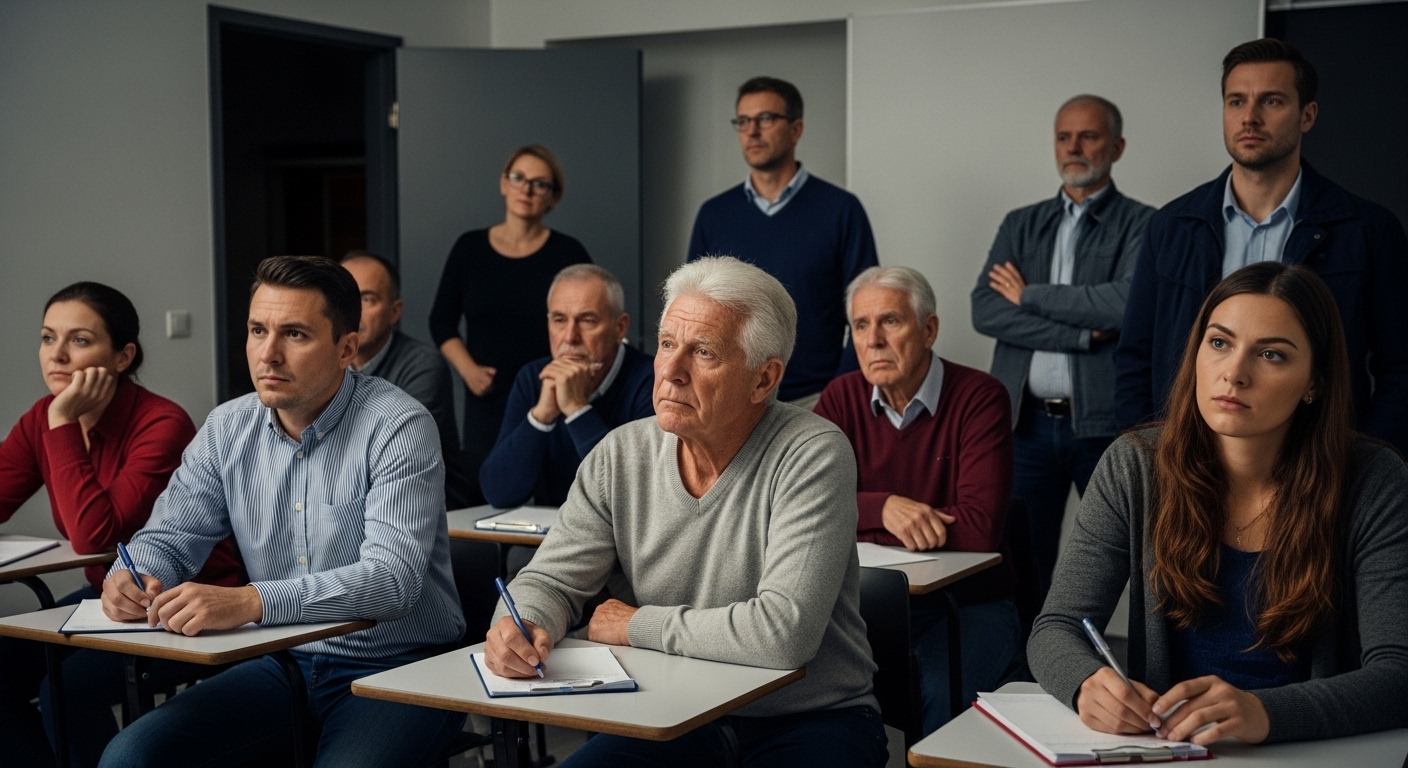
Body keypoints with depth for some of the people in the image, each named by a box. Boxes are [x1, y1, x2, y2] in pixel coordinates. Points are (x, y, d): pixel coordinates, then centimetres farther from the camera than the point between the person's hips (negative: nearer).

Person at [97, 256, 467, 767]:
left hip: (396, 669, -5)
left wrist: (250, 602, -37)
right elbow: (168, 539, 11)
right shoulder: (227, 429, 5)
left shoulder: (399, 428, -15)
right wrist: (129, 579, -14)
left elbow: (392, 577, -25)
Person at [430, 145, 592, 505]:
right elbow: (441, 321, 13)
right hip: (486, 403, 2)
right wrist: (467, 369, -1)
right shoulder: (469, 248, 6)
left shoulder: (567, 253, -1)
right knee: (483, 504, 3)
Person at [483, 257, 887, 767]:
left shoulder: (812, 456, -18)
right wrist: (521, 625, -21)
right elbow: (550, 580, 5)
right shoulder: (621, 456, -1)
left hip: (812, 720, -3)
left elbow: (784, 632, -27)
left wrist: (636, 625, -15)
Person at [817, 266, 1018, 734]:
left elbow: (980, 528, -21)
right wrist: (883, 507, -25)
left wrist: (852, 525, -16)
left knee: (942, 693, -30)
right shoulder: (841, 397, 2)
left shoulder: (979, 398, -10)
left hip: (968, 602, -3)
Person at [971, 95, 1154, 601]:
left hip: (1105, 422, -3)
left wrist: (1029, 295, -8)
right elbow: (985, 310, -1)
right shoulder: (1021, 225, 12)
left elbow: (1130, 303, -18)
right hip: (1027, 423, 4)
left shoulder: (1141, 225, 0)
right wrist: (1082, 334, -13)